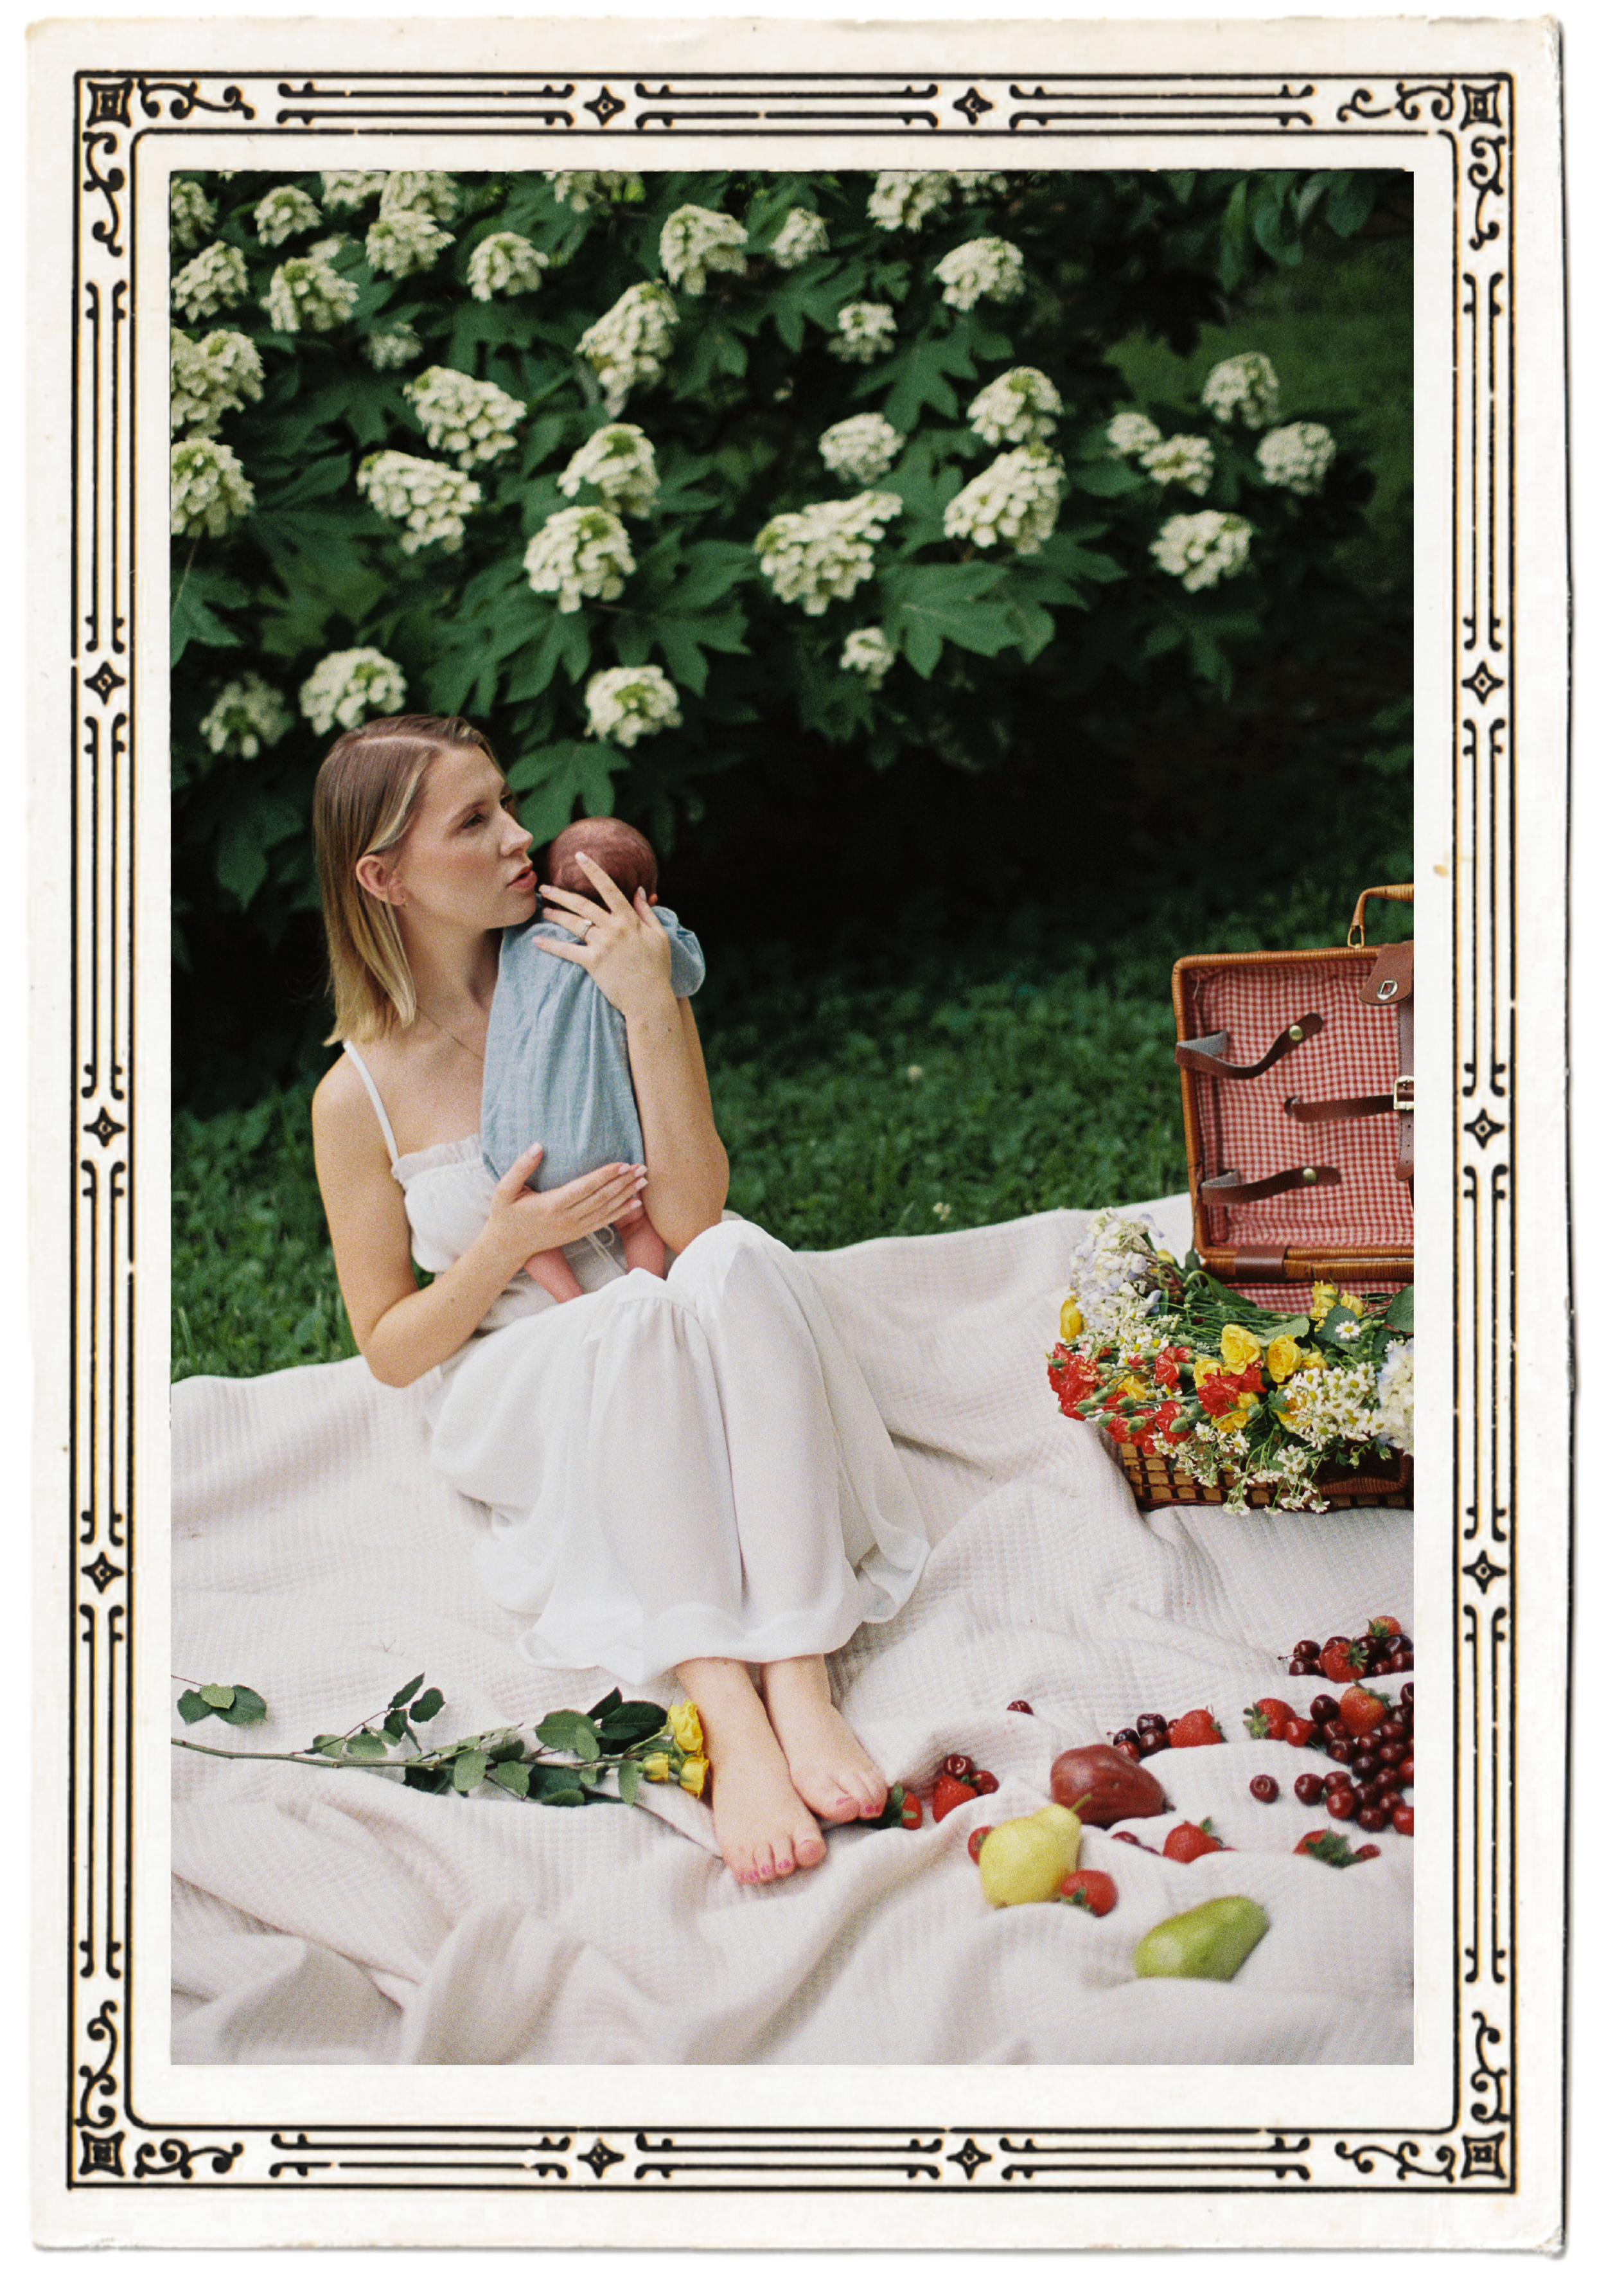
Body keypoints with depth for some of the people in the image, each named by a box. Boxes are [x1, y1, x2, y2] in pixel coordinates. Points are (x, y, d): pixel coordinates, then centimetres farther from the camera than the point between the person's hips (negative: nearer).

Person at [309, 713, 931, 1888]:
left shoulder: (594, 973, -3)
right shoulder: (362, 1097, -6)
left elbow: (693, 1216, -13)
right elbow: (390, 1349, 0)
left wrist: (650, 1009, -23)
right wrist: (508, 1242, -18)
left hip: (669, 1386, 2)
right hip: (513, 1391, -2)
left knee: (738, 1261, -33)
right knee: (628, 1317, -35)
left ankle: (800, 1680, -43)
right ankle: (728, 1720, -46)